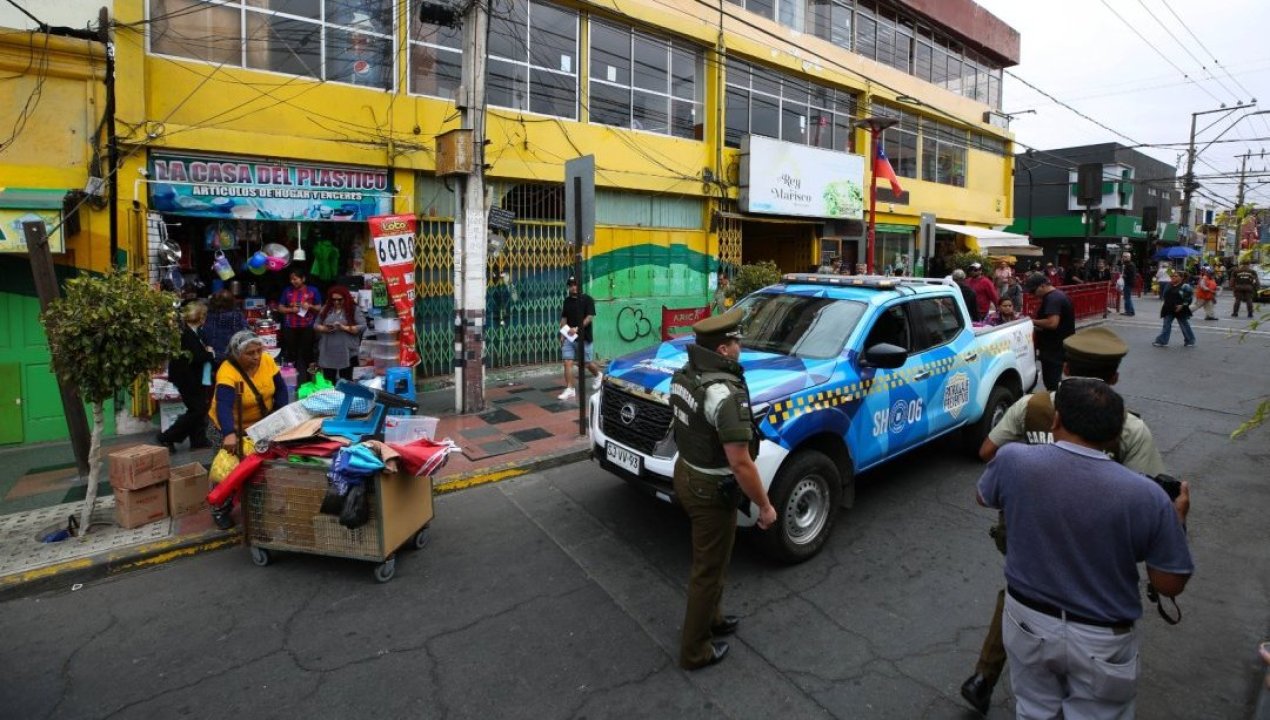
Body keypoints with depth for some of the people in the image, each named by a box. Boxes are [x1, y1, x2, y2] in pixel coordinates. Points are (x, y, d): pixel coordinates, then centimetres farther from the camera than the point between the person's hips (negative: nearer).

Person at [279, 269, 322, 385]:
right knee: (291, 354, 8)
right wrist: (291, 309, -9)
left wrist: (310, 306, -14)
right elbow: (280, 307, 10)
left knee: (306, 354, 2)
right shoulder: (287, 291, 6)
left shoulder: (313, 290, 1)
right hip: (290, 327, 2)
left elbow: (320, 308, 4)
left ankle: (307, 380, 11)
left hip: (307, 327, -2)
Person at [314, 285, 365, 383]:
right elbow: (316, 325, 13)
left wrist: (344, 328, -19)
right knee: (328, 381, 10)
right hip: (327, 352, 4)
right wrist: (325, 329, -9)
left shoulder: (354, 309, -2)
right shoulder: (326, 309, 10)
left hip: (346, 352, -3)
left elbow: (362, 326, -9)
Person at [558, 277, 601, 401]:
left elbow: (590, 317, -13)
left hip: (584, 338, -4)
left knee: (587, 363, 7)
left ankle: (598, 375, 38)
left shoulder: (587, 299, -5)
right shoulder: (567, 300, 10)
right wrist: (562, 334, 4)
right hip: (569, 338, 4)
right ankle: (570, 390, -2)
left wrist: (577, 328, -22)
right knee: (568, 363, -6)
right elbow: (564, 318, 14)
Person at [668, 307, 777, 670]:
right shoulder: (725, 393, -30)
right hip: (711, 490, -9)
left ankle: (710, 617, 47)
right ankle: (695, 650, 28)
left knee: (708, 558, 27)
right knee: (709, 569, 10)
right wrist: (765, 505, -15)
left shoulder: (682, 375, -2)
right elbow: (741, 463, -28)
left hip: (685, 473, 9)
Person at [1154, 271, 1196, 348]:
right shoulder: (1168, 286, 8)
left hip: (1180, 310, -5)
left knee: (1185, 326, 7)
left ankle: (1190, 341, 21)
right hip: (1168, 309, 5)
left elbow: (1189, 298, -13)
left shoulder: (1185, 286, -11)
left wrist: (1182, 305, -20)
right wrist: (1163, 303, 11)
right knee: (1166, 326, 4)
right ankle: (1161, 341, 4)